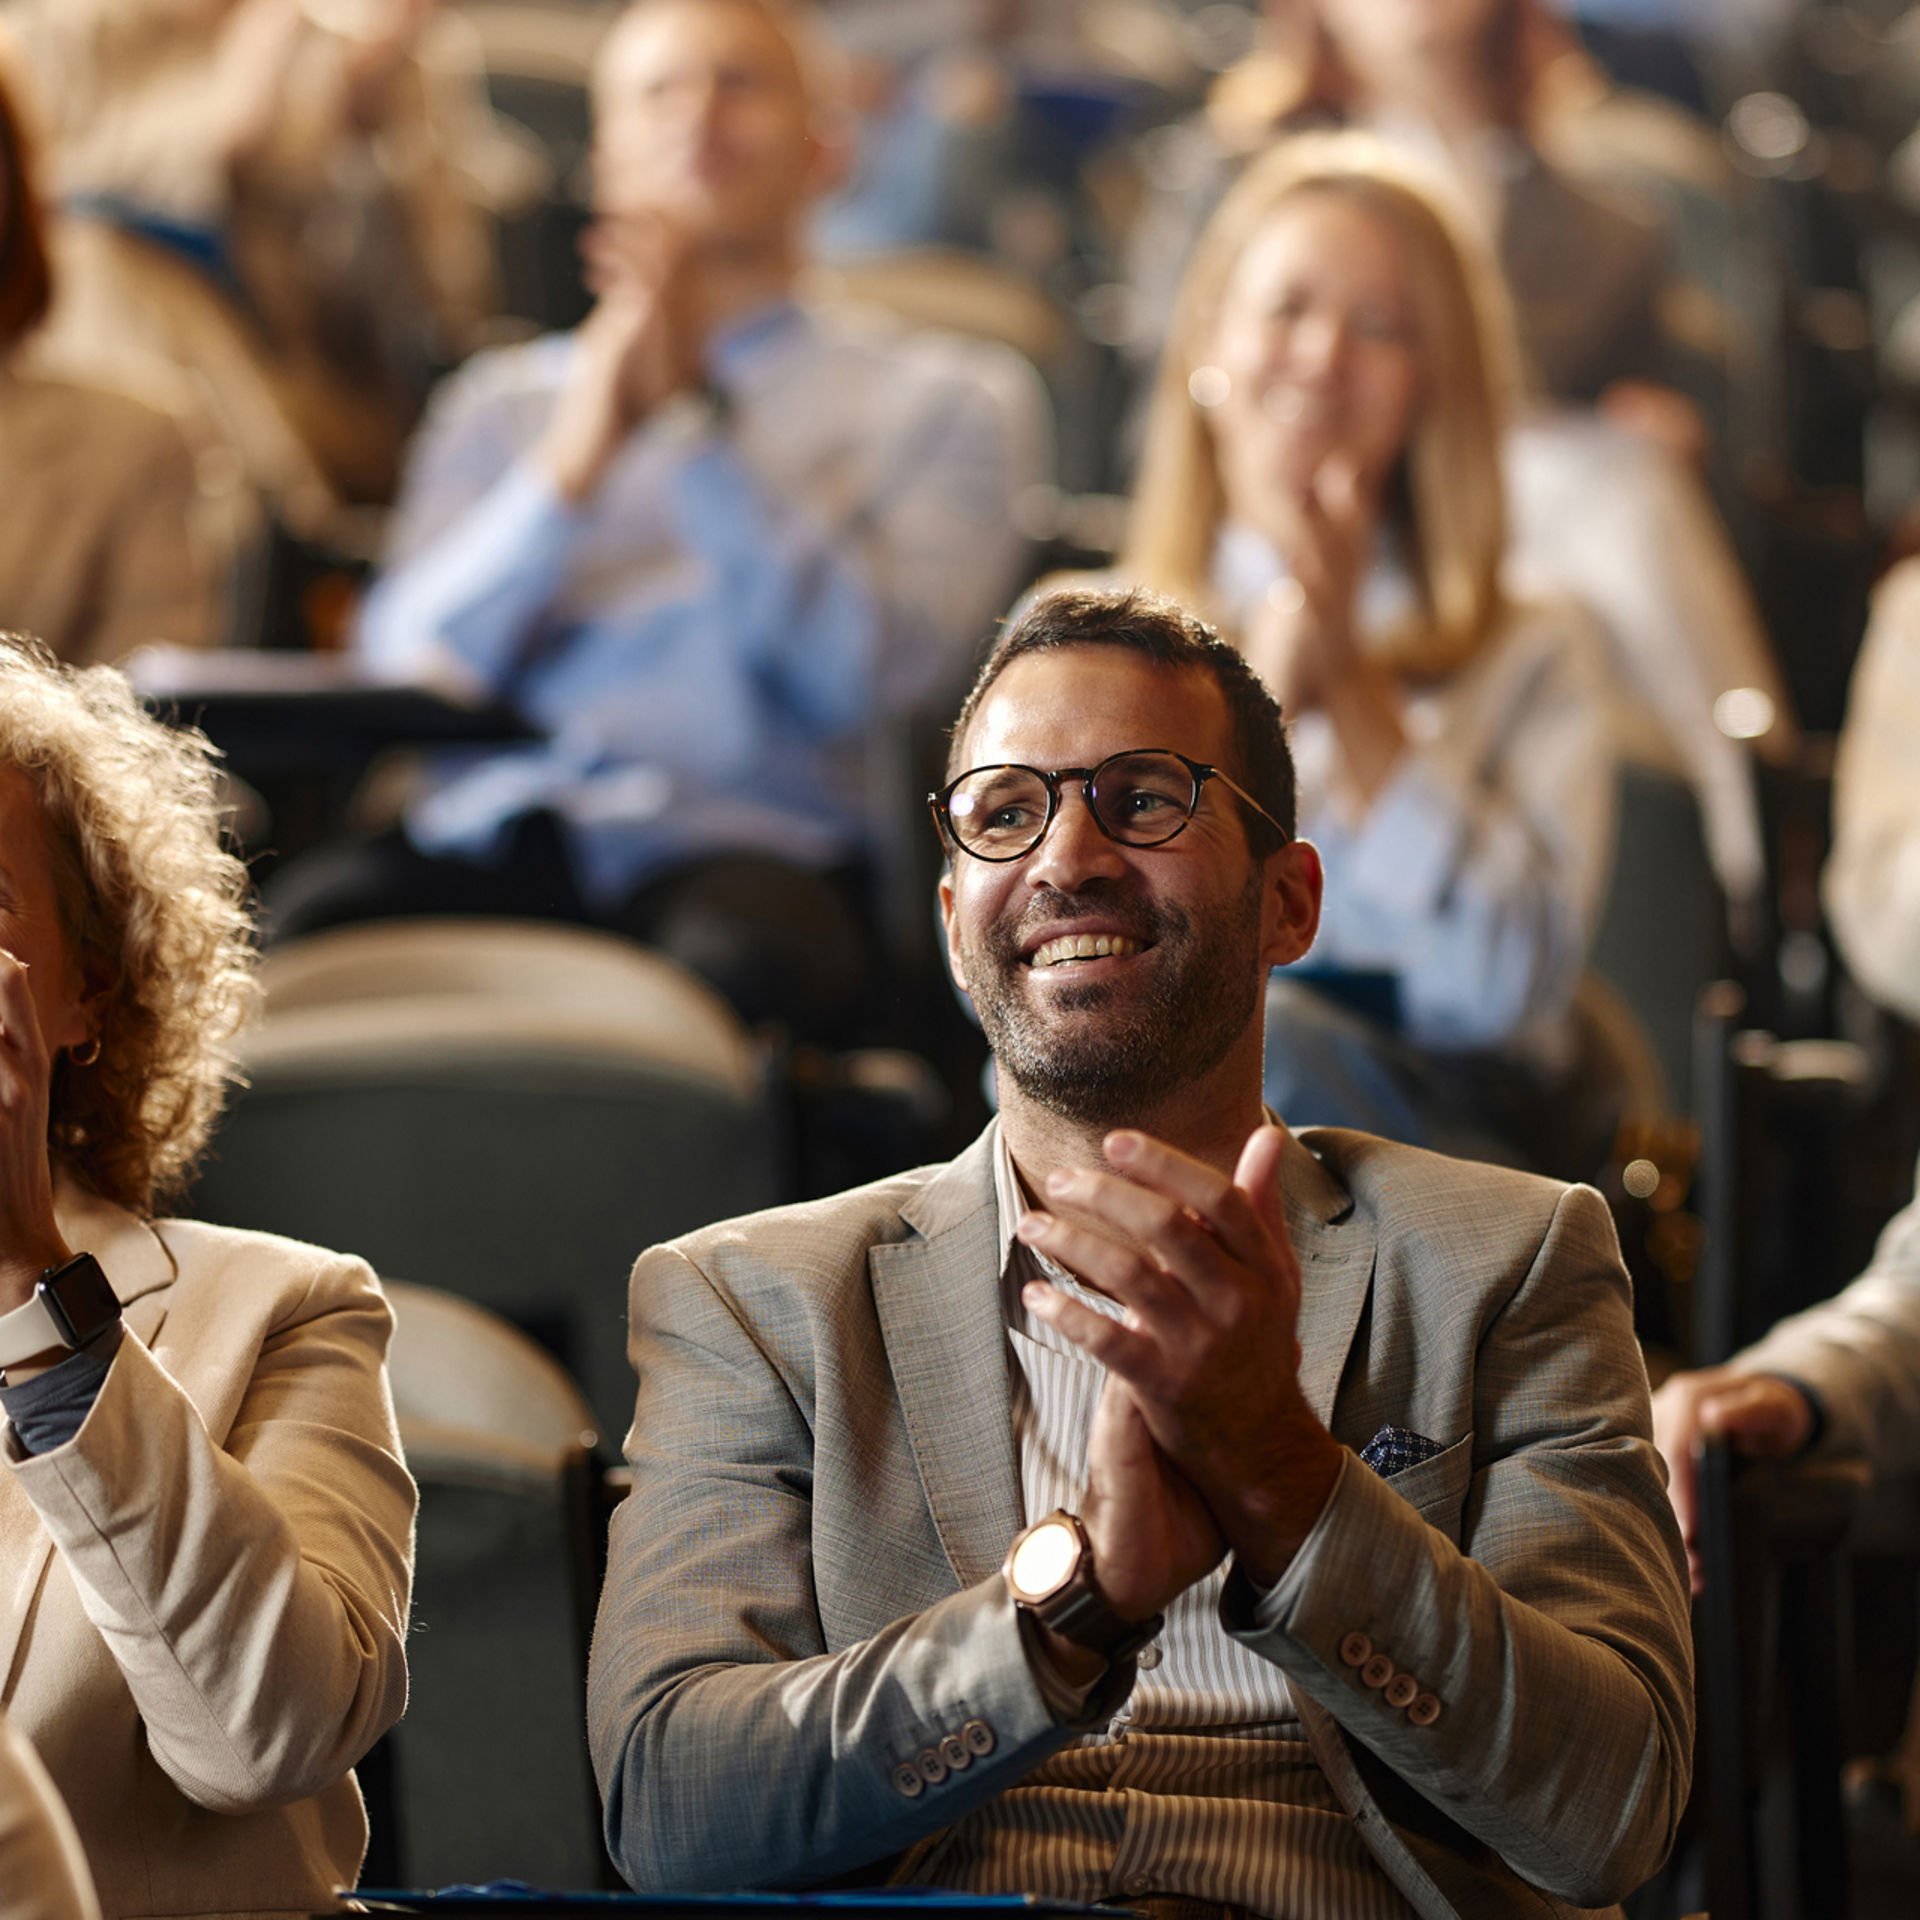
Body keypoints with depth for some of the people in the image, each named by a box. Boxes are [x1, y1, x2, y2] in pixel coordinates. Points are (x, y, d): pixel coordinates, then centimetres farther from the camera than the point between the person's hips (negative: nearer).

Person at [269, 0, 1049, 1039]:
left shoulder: (940, 399, 20)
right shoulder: (503, 400, 28)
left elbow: (858, 676, 0)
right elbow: (403, 673, 10)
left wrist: (695, 415, -1)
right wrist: (569, 466, -3)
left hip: (741, 836, -2)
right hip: (489, 829, 2)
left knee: (738, 961, -41)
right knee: (275, 948, -33)